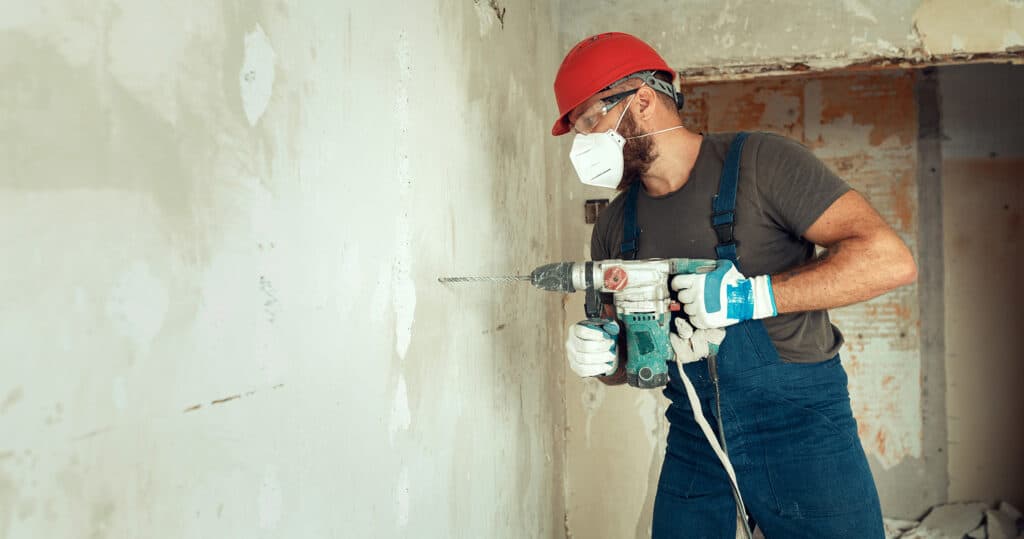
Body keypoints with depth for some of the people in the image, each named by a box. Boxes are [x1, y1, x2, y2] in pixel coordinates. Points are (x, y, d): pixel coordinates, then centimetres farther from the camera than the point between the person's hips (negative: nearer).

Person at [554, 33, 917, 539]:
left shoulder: (760, 162, -12)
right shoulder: (615, 225, 4)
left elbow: (890, 259, -20)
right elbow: (622, 361, 11)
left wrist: (754, 295, -26)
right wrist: (601, 357, -13)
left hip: (800, 425, -4)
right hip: (693, 437, 5)